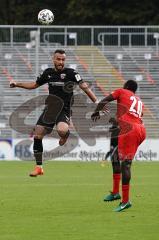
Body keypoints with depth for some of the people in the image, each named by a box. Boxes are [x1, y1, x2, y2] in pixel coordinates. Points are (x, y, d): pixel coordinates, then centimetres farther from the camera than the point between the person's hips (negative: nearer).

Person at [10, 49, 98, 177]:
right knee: (37, 135, -1)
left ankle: (65, 134, 5)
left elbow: (84, 86, -14)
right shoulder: (48, 73, 9)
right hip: (50, 109, 5)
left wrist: (96, 101, -24)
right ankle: (39, 167, 13)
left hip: (64, 110, -5)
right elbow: (34, 85, 25)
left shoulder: (70, 73, -7)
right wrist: (17, 84, 17)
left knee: (62, 130, -35)